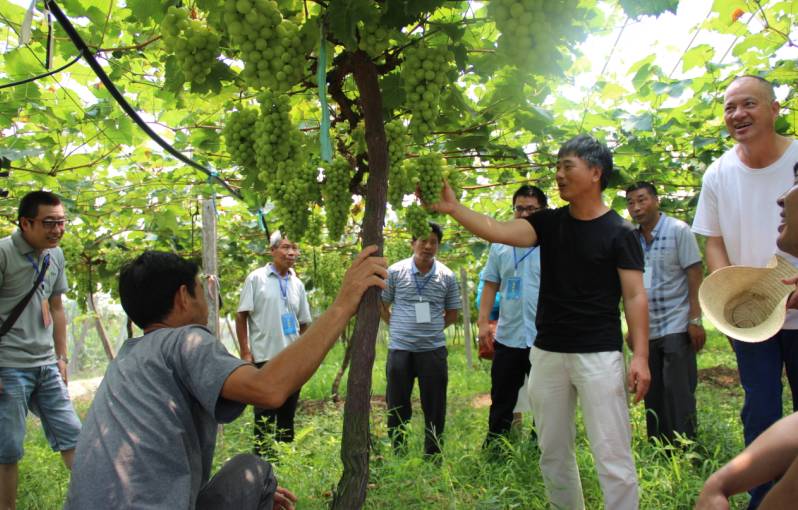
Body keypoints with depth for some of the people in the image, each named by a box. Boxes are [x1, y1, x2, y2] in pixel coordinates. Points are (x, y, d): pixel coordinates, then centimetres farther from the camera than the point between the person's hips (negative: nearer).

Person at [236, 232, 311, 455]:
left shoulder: (297, 284, 9)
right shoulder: (256, 278, -3)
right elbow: (241, 316, -3)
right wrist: (245, 352, -8)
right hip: (264, 358, -4)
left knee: (288, 413, 12)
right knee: (264, 414, 3)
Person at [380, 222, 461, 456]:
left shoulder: (447, 276, 1)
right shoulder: (395, 271, -2)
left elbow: (452, 313, 10)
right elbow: (382, 305, 8)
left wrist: (431, 329, 4)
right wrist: (398, 327, 4)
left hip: (433, 350, 1)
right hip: (400, 349, 0)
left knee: (435, 407, 7)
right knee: (397, 406, 9)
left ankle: (433, 457, 23)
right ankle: (397, 456, 25)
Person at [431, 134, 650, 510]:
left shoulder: (619, 232, -4)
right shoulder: (549, 223, 7)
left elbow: (635, 296, -7)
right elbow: (498, 231, -6)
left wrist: (641, 355, -15)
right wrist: (452, 208, -15)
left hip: (599, 355, -5)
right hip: (548, 352, 5)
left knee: (612, 457, -5)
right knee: (553, 454, 14)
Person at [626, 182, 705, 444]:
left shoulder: (678, 231, -4)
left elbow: (695, 275, -7)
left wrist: (695, 320, -14)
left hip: (676, 327, -5)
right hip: (646, 331, 5)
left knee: (678, 392, -3)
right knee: (653, 394, 11)